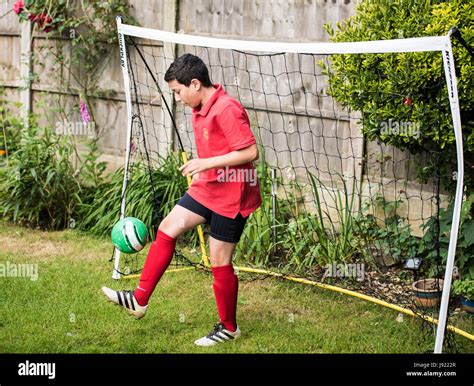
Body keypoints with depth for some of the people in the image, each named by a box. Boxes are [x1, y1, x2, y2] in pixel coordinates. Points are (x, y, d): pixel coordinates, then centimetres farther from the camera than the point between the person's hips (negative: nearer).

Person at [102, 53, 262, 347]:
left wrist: (207, 163, -26)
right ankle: (140, 300, 11)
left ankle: (229, 328, 17)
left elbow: (250, 152, -25)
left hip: (230, 196, -9)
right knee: (168, 229, 5)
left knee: (220, 262, 0)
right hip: (207, 188, 9)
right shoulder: (200, 108, 7)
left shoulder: (226, 109, -22)